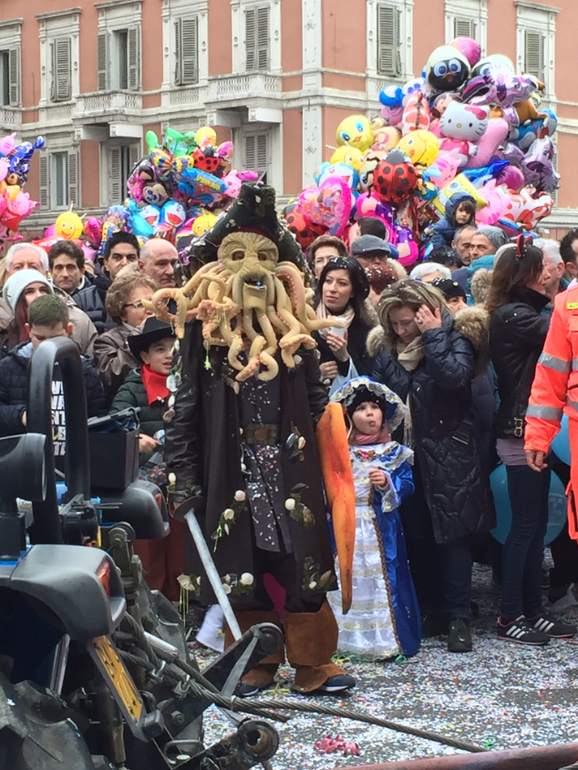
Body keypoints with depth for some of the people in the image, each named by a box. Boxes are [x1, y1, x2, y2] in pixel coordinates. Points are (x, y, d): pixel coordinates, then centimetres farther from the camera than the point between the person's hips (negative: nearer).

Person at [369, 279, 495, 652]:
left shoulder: (454, 339, -8)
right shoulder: (386, 349, 7)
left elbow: (455, 375, -28)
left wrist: (433, 335, -19)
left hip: (448, 457, -5)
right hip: (405, 457, 5)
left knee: (452, 535, -1)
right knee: (416, 537, 9)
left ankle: (458, 617, 4)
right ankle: (432, 609, 20)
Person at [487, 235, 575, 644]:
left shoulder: (522, 313, 16)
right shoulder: (513, 316, -13)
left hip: (531, 430, 10)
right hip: (521, 433, -10)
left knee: (536, 523, 12)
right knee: (525, 525, -5)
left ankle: (533, 610, 19)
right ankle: (510, 618, 2)